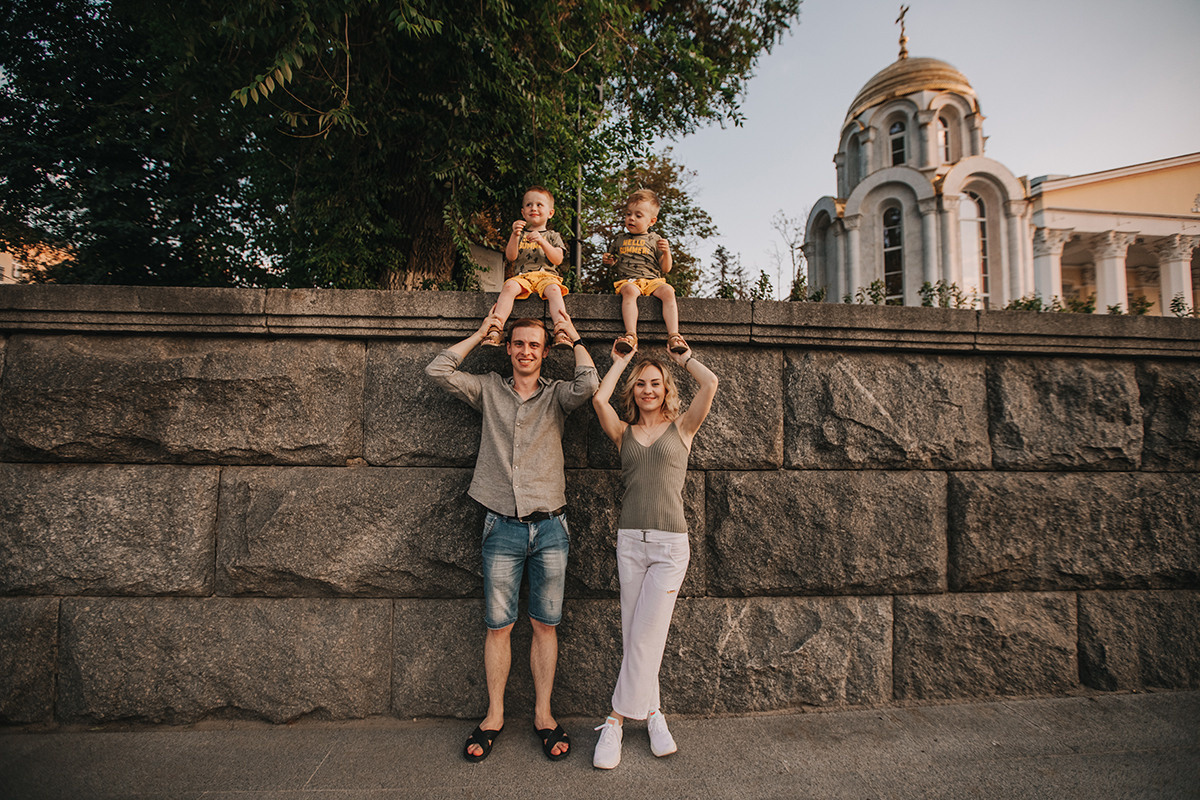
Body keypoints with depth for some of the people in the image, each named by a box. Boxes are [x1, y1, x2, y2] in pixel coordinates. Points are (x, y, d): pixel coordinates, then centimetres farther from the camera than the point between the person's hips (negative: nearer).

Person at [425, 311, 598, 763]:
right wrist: (481, 333, 7)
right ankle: (494, 716, 24)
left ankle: (543, 715, 22)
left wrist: (574, 337, 0)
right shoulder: (488, 390, 10)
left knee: (545, 625, 8)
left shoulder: (556, 396, 6)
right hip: (502, 526, 0)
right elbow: (437, 370, 0)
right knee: (498, 625, 7)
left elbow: (588, 384, -15)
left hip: (549, 526, 0)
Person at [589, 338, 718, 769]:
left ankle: (616, 720, 7)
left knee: (645, 634, -5)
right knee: (634, 634, 6)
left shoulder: (681, 428, 7)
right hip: (630, 540, 2)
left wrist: (684, 358, 11)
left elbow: (710, 384, -6)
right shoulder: (624, 433, 10)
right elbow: (599, 398, -7)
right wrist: (621, 361, 8)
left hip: (670, 543, -2)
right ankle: (652, 713, 22)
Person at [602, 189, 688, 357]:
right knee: (630, 291, -37)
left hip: (652, 280, 1)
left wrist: (666, 252, -7)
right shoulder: (620, 240, 22)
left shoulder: (655, 240, 16)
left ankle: (673, 336, -41)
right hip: (628, 280, 0)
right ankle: (631, 336, -52)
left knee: (668, 291, -32)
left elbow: (665, 269, 12)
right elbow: (612, 260, 34)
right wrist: (607, 260, 9)